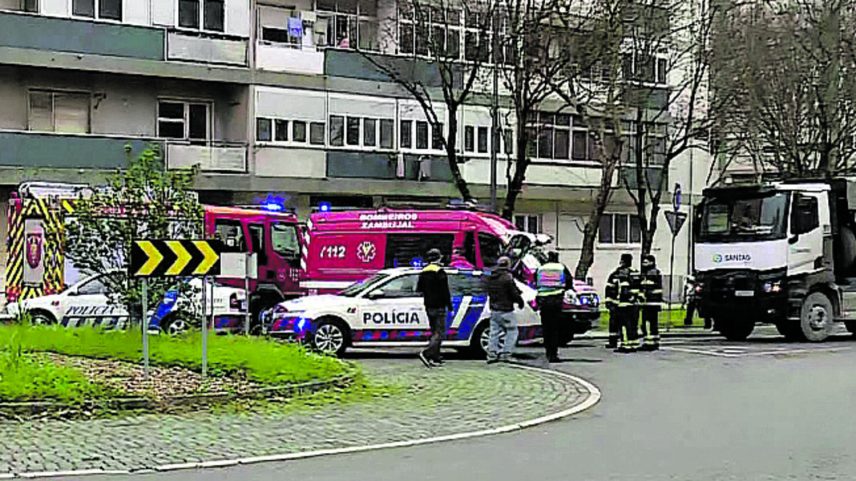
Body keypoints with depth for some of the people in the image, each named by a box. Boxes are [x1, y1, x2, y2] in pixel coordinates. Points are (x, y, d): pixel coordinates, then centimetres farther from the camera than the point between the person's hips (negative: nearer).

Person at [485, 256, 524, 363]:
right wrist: (520, 301, 4)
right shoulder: (507, 278, -16)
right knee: (512, 332, 4)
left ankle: (492, 354, 10)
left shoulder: (491, 278, 7)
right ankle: (506, 354, -1)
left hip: (493, 310, 7)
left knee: (494, 332, 12)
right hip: (505, 311, -7)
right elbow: (515, 293, -14)